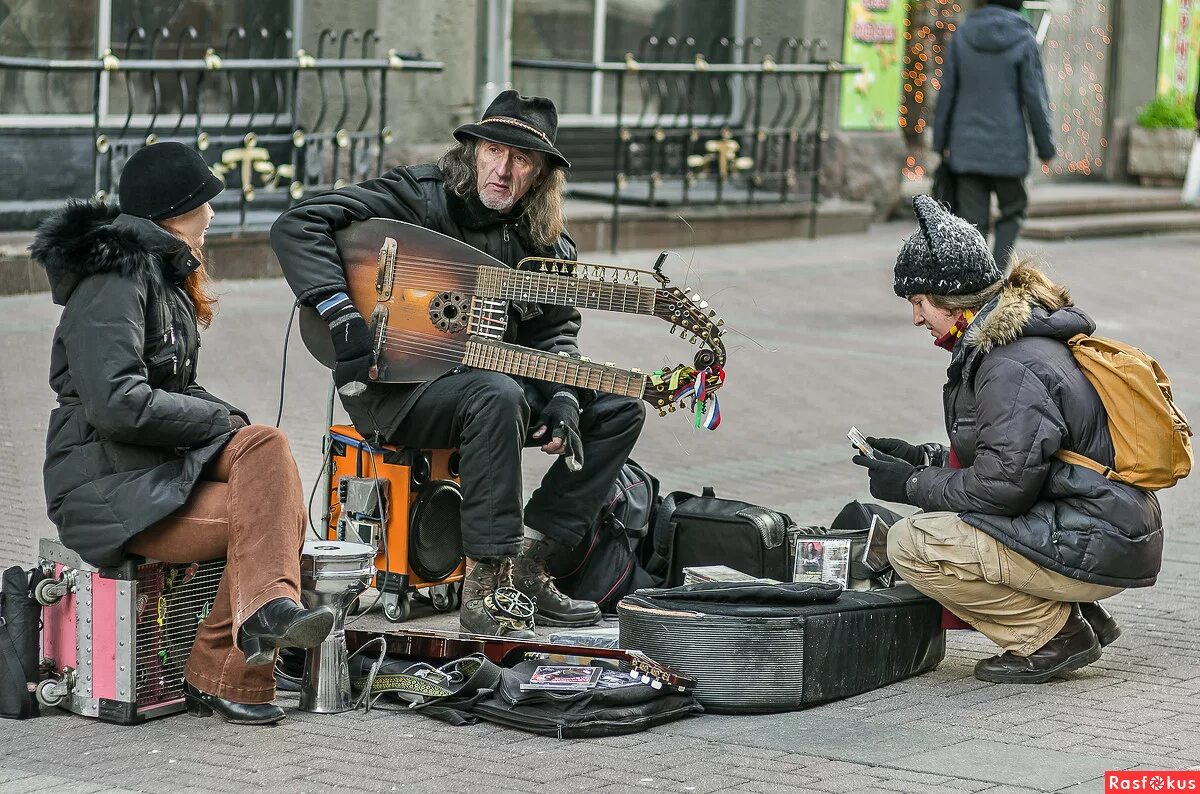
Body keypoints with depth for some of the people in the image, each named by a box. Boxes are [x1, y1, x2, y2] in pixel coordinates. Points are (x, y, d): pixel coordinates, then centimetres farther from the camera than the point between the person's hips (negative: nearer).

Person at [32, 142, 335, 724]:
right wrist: (224, 420, -15)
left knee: (267, 448, -17)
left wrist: (228, 420, 4)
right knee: (269, 512, -24)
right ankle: (221, 679, -21)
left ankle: (268, 607, -24)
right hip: (109, 487, -9)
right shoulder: (115, 282, -13)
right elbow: (116, 403, -24)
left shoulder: (164, 275, 18)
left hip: (160, 459, 9)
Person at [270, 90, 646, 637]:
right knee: (498, 397, -37)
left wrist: (562, 401, -11)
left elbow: (554, 331, 10)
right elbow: (296, 227, -17)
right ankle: (484, 587, -32)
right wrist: (341, 313, -29)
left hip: (485, 374, 8)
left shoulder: (547, 244, 8)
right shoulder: (419, 196, -11)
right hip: (392, 385, -7)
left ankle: (527, 563, -2)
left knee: (618, 409, 0)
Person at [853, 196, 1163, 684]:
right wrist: (922, 458, 12)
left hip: (1094, 551, -11)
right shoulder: (1011, 342, 13)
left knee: (910, 546, -16)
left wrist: (913, 486, -9)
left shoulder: (1012, 368, -20)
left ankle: (1052, 635, -7)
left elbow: (1002, 485, -22)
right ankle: (1078, 618, 13)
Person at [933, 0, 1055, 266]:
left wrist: (941, 142, 10)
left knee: (973, 221, 5)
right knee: (1013, 209, 15)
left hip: (967, 147, 2)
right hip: (1008, 147, -2)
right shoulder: (1024, 41, -7)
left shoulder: (962, 34, 1)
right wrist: (1046, 148, 1)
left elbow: (947, 92, 3)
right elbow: (1035, 100, -7)